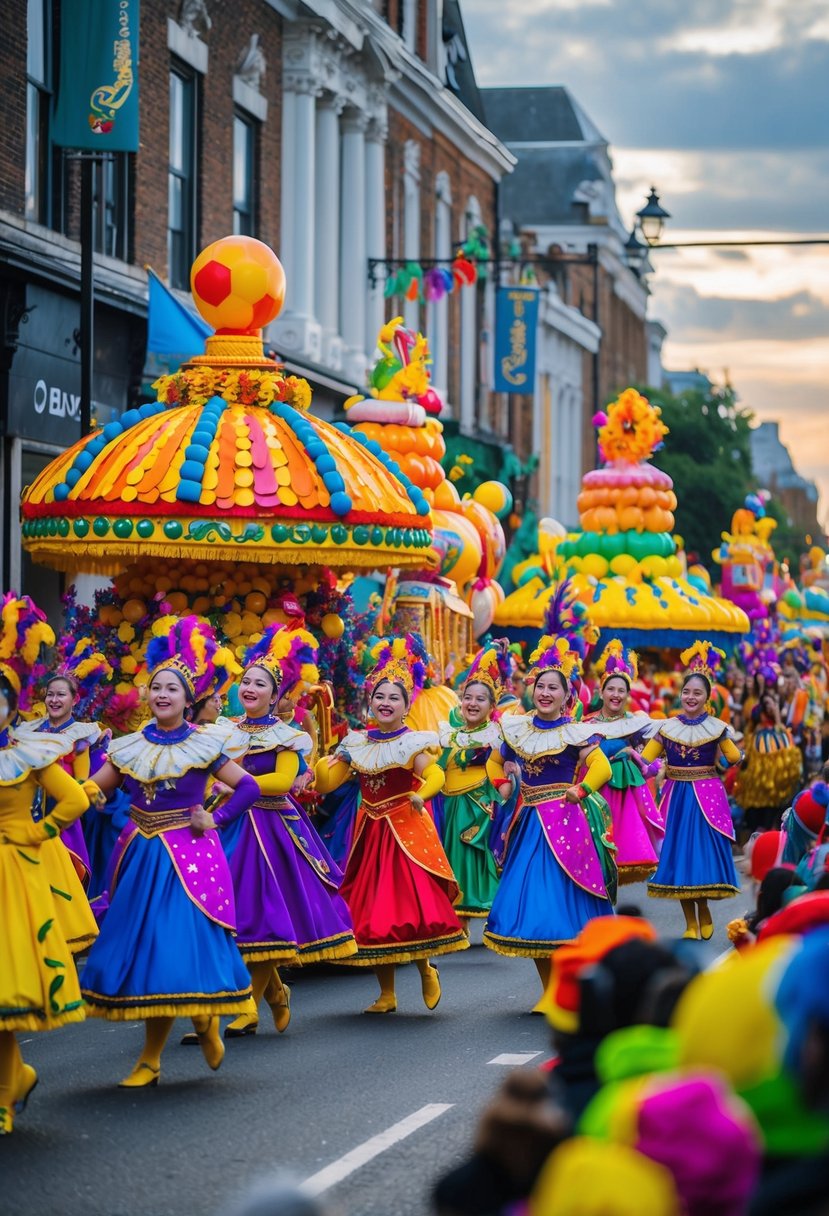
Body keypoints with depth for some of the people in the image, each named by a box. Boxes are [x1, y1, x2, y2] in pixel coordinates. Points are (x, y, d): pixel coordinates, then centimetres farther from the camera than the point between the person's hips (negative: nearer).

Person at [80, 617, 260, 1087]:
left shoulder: (204, 745, -3)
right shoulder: (130, 747, 8)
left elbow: (249, 788, 0)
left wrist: (215, 819, -7)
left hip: (187, 857, -5)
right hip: (141, 856, 5)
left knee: (172, 952, -9)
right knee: (141, 948, 5)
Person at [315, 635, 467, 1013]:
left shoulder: (414, 742, -6)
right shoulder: (356, 743, 9)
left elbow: (434, 775, -23)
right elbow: (326, 782, 9)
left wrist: (421, 794, -43)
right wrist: (324, 755, -9)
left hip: (407, 828, -5)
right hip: (370, 832, 5)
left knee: (413, 901, -15)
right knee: (372, 908, 6)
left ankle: (426, 970, 11)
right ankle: (386, 993, 16)